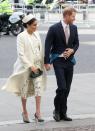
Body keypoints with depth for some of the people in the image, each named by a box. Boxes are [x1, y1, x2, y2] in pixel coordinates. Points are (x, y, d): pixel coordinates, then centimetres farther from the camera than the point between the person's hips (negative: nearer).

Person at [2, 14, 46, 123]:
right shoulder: (21, 36, -10)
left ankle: (38, 112, -7)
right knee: (25, 89, 8)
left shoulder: (37, 34, 6)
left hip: (37, 65, 4)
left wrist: (42, 64, 6)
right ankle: (24, 112, 23)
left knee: (39, 87, -9)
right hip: (25, 66, -4)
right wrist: (30, 66, -19)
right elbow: (21, 54, -15)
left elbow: (40, 50, 12)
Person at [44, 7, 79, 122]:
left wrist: (72, 50, -4)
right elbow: (47, 46, -7)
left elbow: (76, 43, 17)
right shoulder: (54, 28, -10)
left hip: (69, 60, 5)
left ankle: (63, 113, 16)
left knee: (67, 89, 7)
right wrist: (47, 62, -10)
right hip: (58, 61, -5)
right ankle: (57, 110, 7)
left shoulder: (74, 28, 6)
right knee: (62, 87, -14)